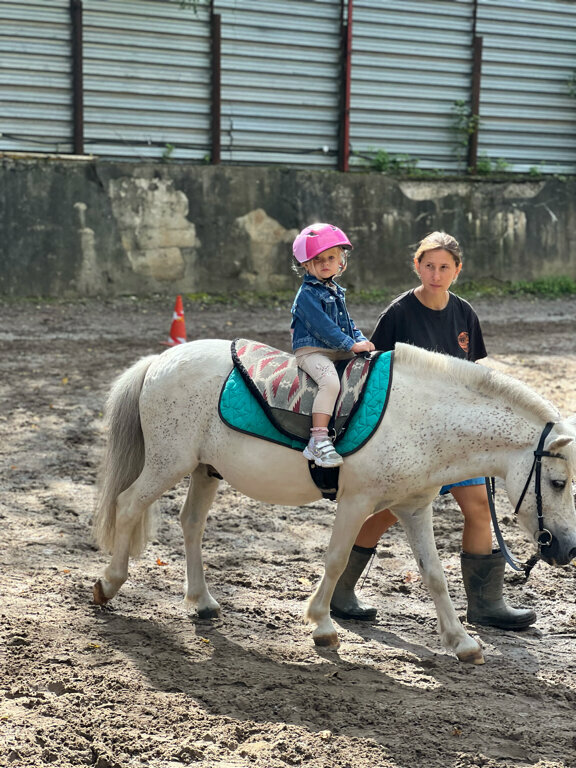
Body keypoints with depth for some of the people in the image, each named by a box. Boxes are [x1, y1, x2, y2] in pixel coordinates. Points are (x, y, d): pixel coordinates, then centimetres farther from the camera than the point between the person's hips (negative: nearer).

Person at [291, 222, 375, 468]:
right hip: (311, 351, -9)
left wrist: (361, 340, 7)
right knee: (330, 382, -34)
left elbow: (346, 321, 26)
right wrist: (351, 345, -19)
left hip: (338, 351, 9)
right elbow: (322, 326, -17)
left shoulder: (336, 292, 19)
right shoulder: (307, 293, -9)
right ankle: (318, 440, -35)